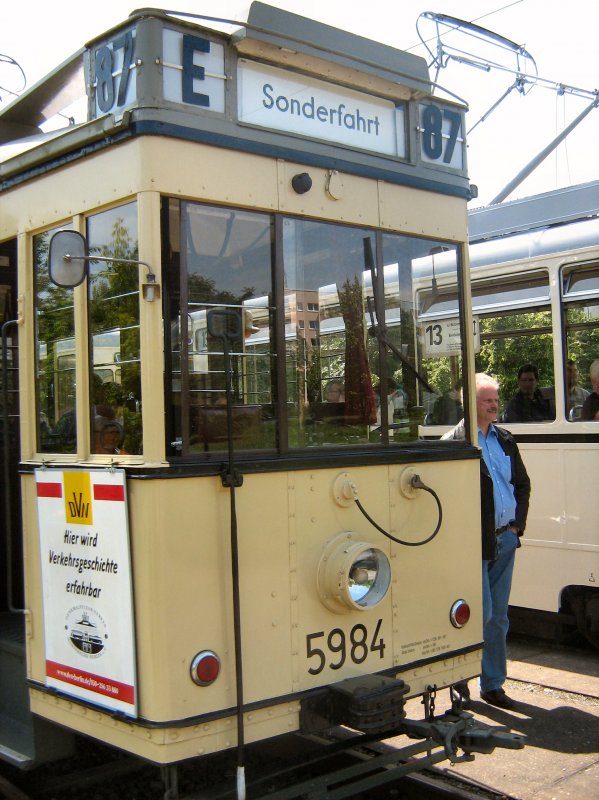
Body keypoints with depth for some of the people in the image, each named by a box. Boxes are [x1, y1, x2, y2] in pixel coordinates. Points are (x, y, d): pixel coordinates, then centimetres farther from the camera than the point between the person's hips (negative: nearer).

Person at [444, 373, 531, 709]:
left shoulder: (505, 440, 12)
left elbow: (523, 484, 19)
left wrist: (517, 524, 8)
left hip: (506, 540, 6)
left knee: (499, 618, 13)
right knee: (481, 614, -4)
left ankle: (493, 684, 24)